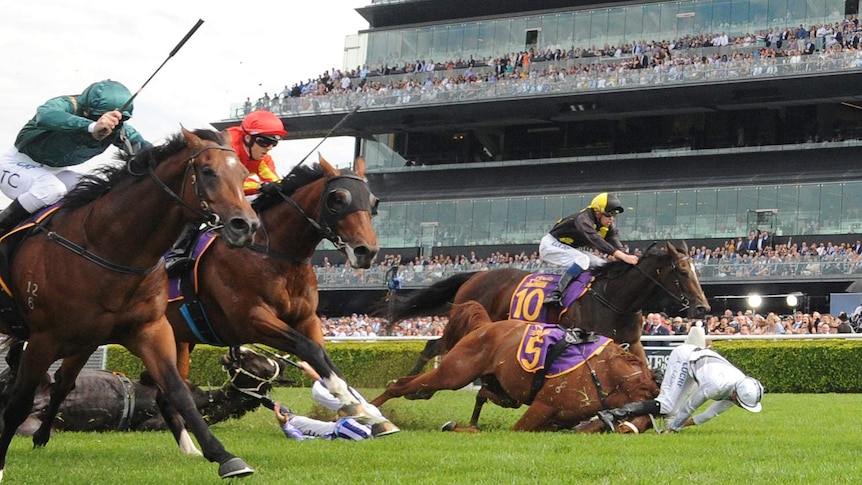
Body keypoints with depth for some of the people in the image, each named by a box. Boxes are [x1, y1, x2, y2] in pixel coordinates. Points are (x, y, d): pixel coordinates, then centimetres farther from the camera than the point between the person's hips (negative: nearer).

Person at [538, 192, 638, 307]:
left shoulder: (609, 227, -6)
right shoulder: (583, 219, -32)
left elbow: (617, 246, -16)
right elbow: (596, 240, -46)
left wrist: (629, 259, -37)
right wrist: (624, 257, -56)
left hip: (570, 249, 9)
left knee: (603, 266, -2)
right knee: (582, 260, -32)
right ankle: (555, 294, -34)